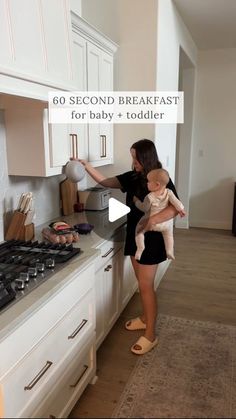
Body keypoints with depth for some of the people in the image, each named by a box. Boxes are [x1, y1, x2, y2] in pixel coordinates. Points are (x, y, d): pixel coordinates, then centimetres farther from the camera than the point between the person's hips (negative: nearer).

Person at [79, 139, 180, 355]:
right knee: (142, 283, 19)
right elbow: (105, 181, 7)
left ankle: (150, 335, 13)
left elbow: (175, 208, -24)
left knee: (146, 286, -1)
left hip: (151, 238, -7)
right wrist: (86, 166, -2)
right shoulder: (132, 177, 5)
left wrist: (155, 219, -39)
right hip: (134, 234, 7)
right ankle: (145, 318, 39)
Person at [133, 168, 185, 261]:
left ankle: (140, 247, 4)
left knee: (139, 229, 17)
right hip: (165, 223, 4)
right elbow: (176, 202, -13)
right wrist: (181, 209, 6)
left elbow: (144, 208, -12)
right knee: (169, 234, 29)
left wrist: (136, 201, 3)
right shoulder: (168, 192, -17)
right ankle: (169, 251, 21)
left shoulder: (150, 197, -25)